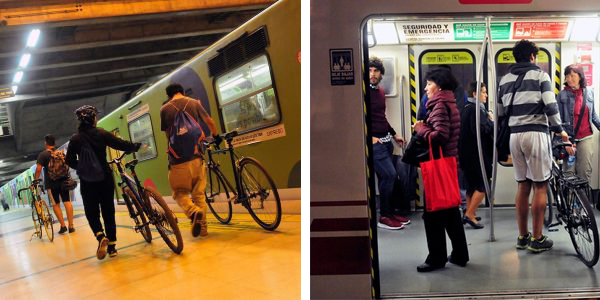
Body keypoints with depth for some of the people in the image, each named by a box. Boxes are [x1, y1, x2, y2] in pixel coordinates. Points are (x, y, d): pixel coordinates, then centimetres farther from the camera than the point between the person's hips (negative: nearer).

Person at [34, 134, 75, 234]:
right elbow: (67, 166, 11)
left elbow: (38, 169, -12)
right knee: (67, 202, 5)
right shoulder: (61, 153, 9)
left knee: (55, 204, 6)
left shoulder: (43, 154, -4)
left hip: (51, 183, -3)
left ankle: (63, 226, 2)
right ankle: (71, 226, 5)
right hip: (64, 181, 3)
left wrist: (35, 180, -4)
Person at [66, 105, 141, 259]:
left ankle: (101, 237, -16)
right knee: (108, 212, 10)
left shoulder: (75, 139, -2)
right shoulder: (102, 133, -6)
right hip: (105, 178, 0)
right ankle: (112, 246, 12)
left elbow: (70, 161, 0)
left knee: (92, 212, 10)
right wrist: (137, 146, 8)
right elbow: (121, 144, -7)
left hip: (87, 182, 0)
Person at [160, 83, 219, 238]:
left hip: (177, 158, -2)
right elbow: (209, 121, 17)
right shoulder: (194, 103, 5)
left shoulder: (164, 109, 1)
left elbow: (167, 133, 9)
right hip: (196, 156, 2)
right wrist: (216, 136, 36)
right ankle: (202, 227, 12)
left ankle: (194, 212, -19)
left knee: (180, 192, 10)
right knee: (199, 193, 13)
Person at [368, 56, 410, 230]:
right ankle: (384, 217, -1)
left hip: (385, 140, 8)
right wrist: (370, 137, -20)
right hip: (374, 142, -8)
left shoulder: (380, 91, 14)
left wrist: (394, 134, 21)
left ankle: (390, 213, 21)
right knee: (390, 175, -11)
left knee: (385, 177, 12)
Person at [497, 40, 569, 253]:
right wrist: (559, 130, 2)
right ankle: (537, 240, 4)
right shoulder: (540, 75, -1)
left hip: (515, 135, 5)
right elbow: (550, 106, -10)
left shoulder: (505, 79, 14)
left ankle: (523, 237, 17)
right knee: (540, 187, 1)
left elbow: (500, 113, 13)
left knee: (523, 186, 12)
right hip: (536, 134, -5)